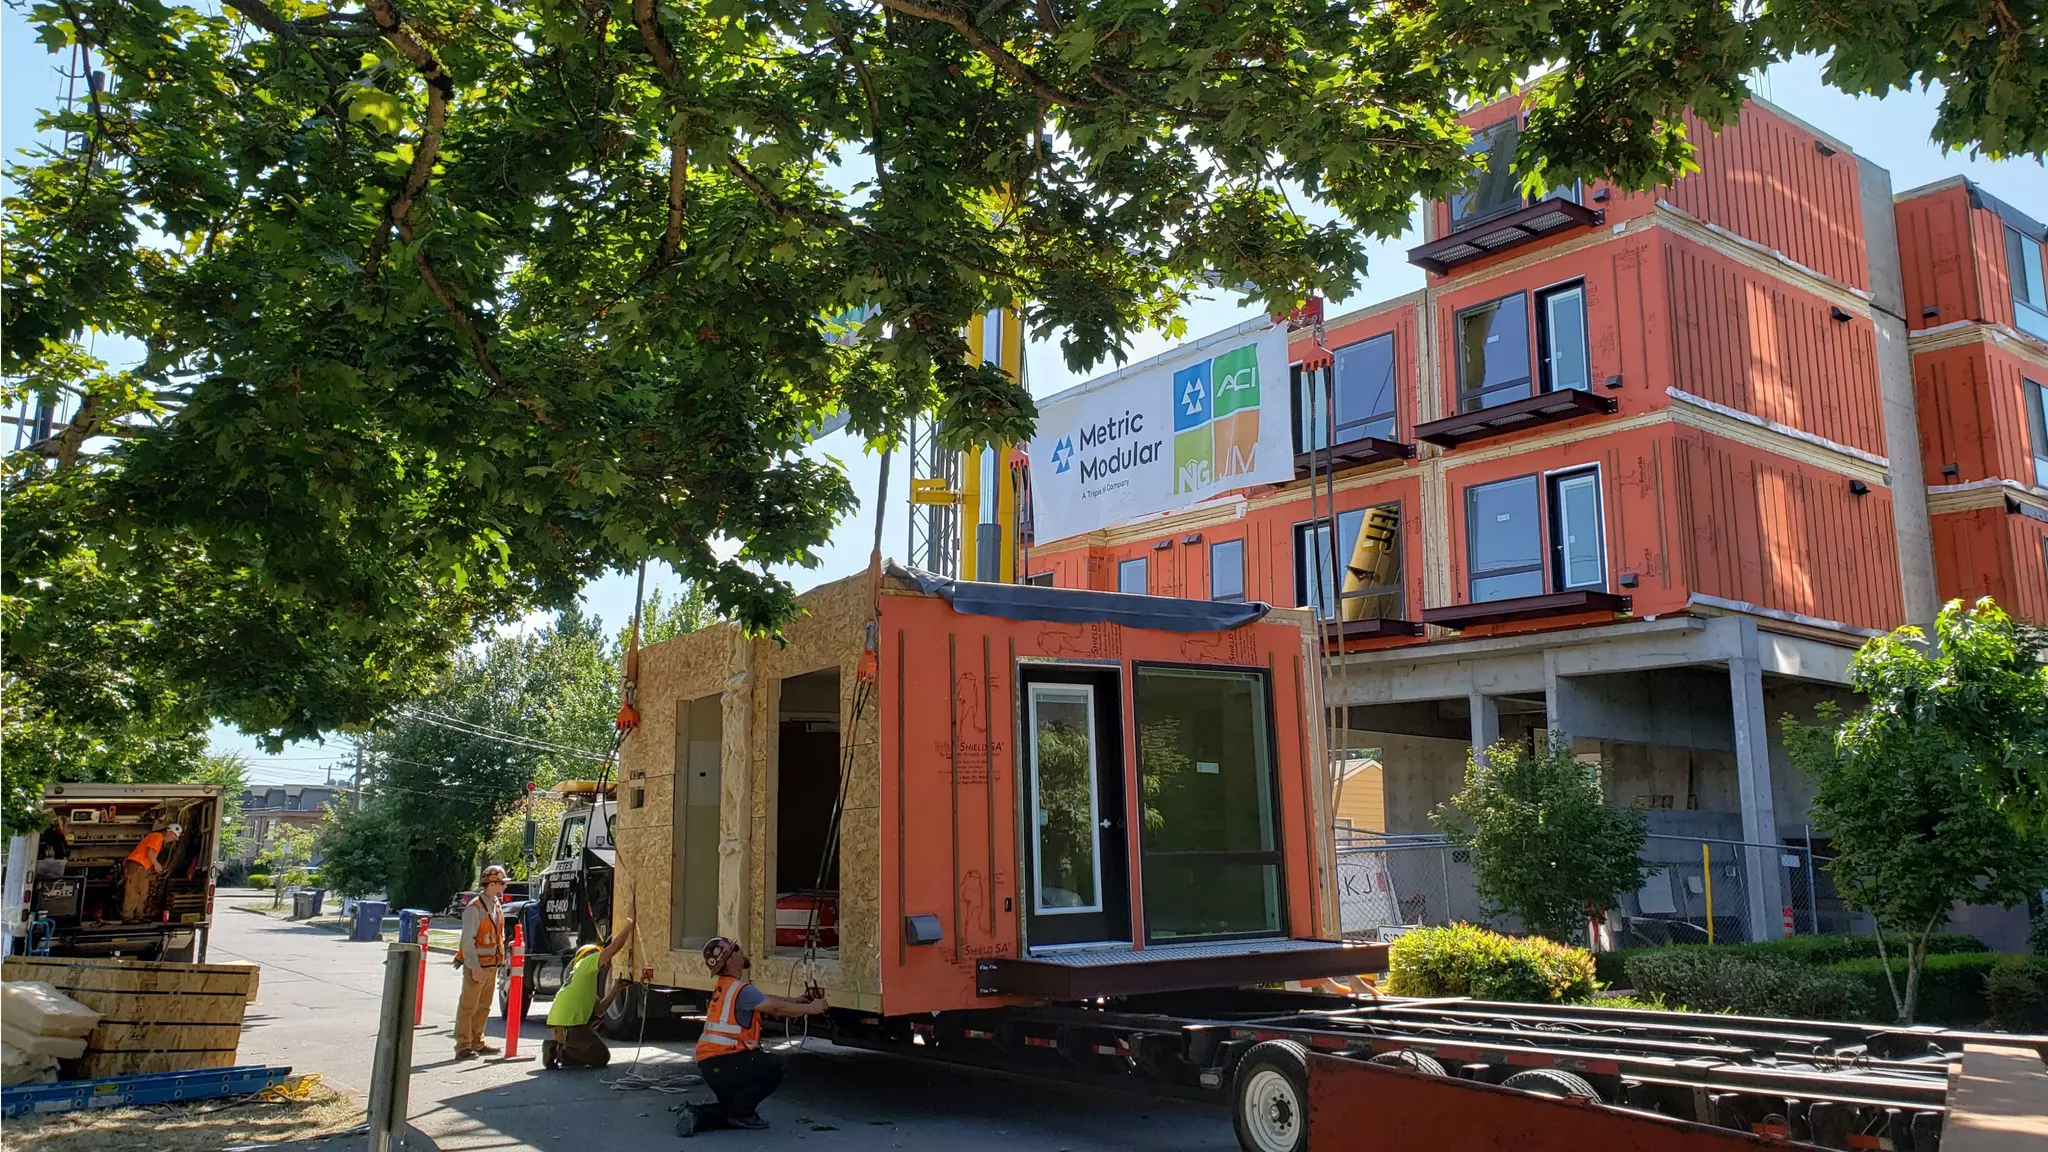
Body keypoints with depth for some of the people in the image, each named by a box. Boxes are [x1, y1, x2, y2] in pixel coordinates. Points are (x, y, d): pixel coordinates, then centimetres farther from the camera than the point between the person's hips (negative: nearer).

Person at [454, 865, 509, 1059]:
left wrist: (499, 960, 14)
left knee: (483, 1007, 14)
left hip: (491, 966, 8)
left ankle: (477, 1043, 22)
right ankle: (463, 1047, 2)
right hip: (476, 966, -8)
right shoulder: (474, 908, -15)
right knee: (468, 1007, -2)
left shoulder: (497, 906, 12)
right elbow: (468, 941, -17)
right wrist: (475, 968, -20)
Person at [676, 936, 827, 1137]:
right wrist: (810, 1008, -3)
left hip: (709, 1064, 10)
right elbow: (776, 1008, -14)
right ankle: (742, 1113, -1)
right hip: (724, 1062, -10)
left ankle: (697, 1115, 3)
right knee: (778, 1065, -3)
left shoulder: (723, 987, 16)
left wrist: (796, 1002, 22)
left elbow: (767, 1000, 21)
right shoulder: (740, 990, -16)